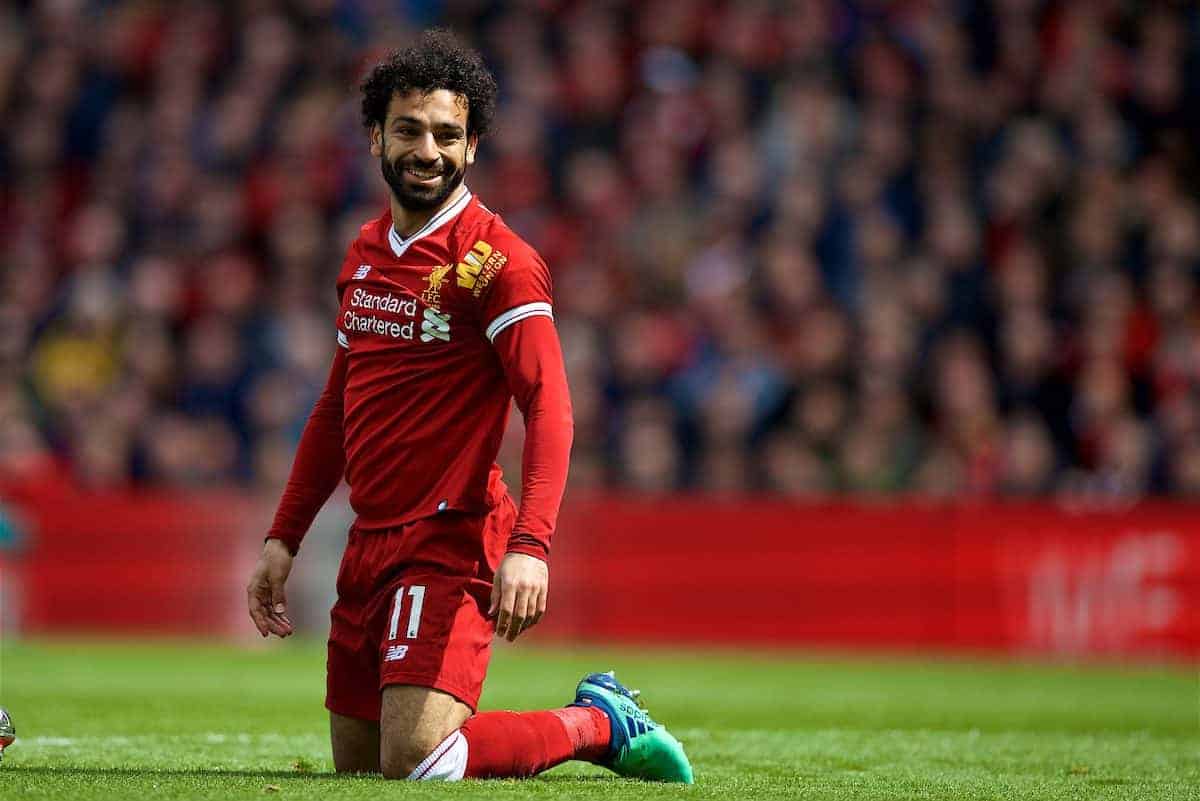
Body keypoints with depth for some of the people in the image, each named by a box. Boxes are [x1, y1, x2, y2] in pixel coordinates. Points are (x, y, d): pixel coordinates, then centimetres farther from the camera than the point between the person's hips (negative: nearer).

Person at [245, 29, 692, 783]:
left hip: (448, 543, -8)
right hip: (369, 543, 8)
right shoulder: (366, 251, 13)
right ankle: (599, 714, 25)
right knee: (357, 767, 10)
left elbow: (549, 408, -20)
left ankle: (600, 723, 5)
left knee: (416, 764, -20)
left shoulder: (496, 259, -11)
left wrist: (530, 544, -33)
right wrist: (283, 539, 19)